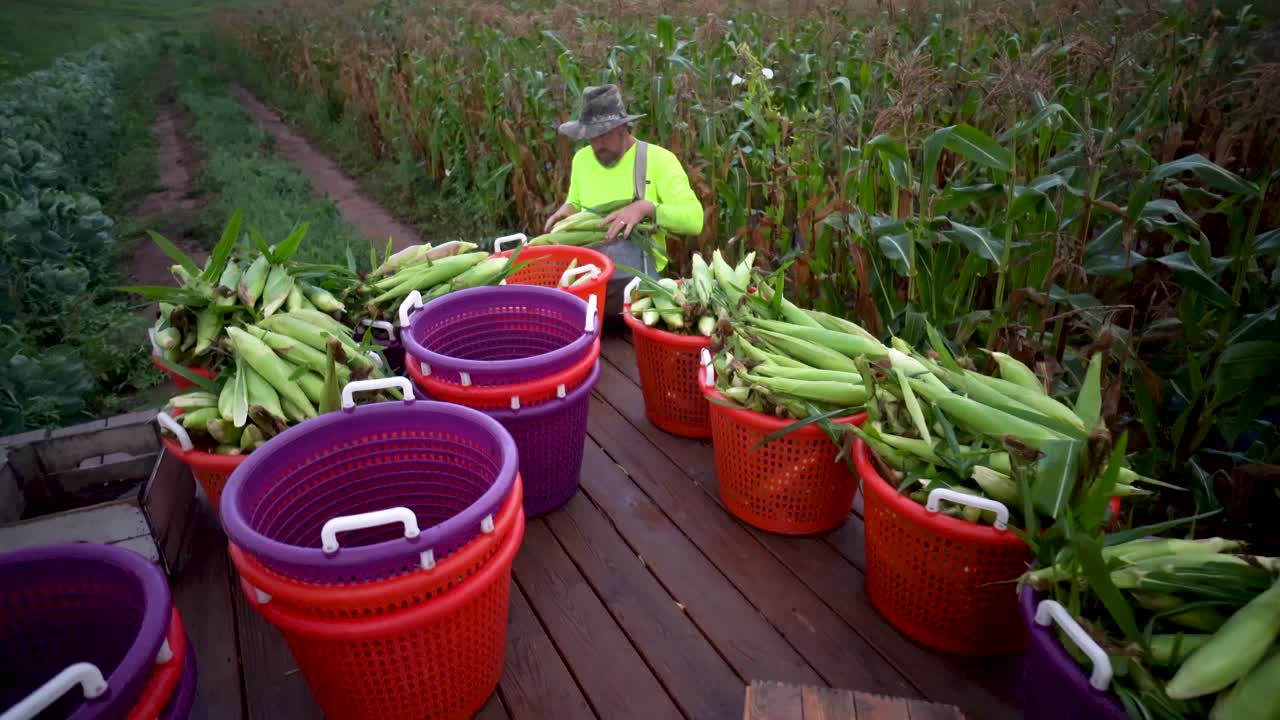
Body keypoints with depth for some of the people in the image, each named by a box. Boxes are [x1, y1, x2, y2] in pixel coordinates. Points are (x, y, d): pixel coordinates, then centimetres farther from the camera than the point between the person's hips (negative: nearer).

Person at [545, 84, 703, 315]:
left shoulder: (659, 159, -7)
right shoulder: (582, 159, 8)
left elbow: (694, 219, -13)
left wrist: (646, 208, -26)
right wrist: (568, 209, 2)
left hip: (636, 281, -4)